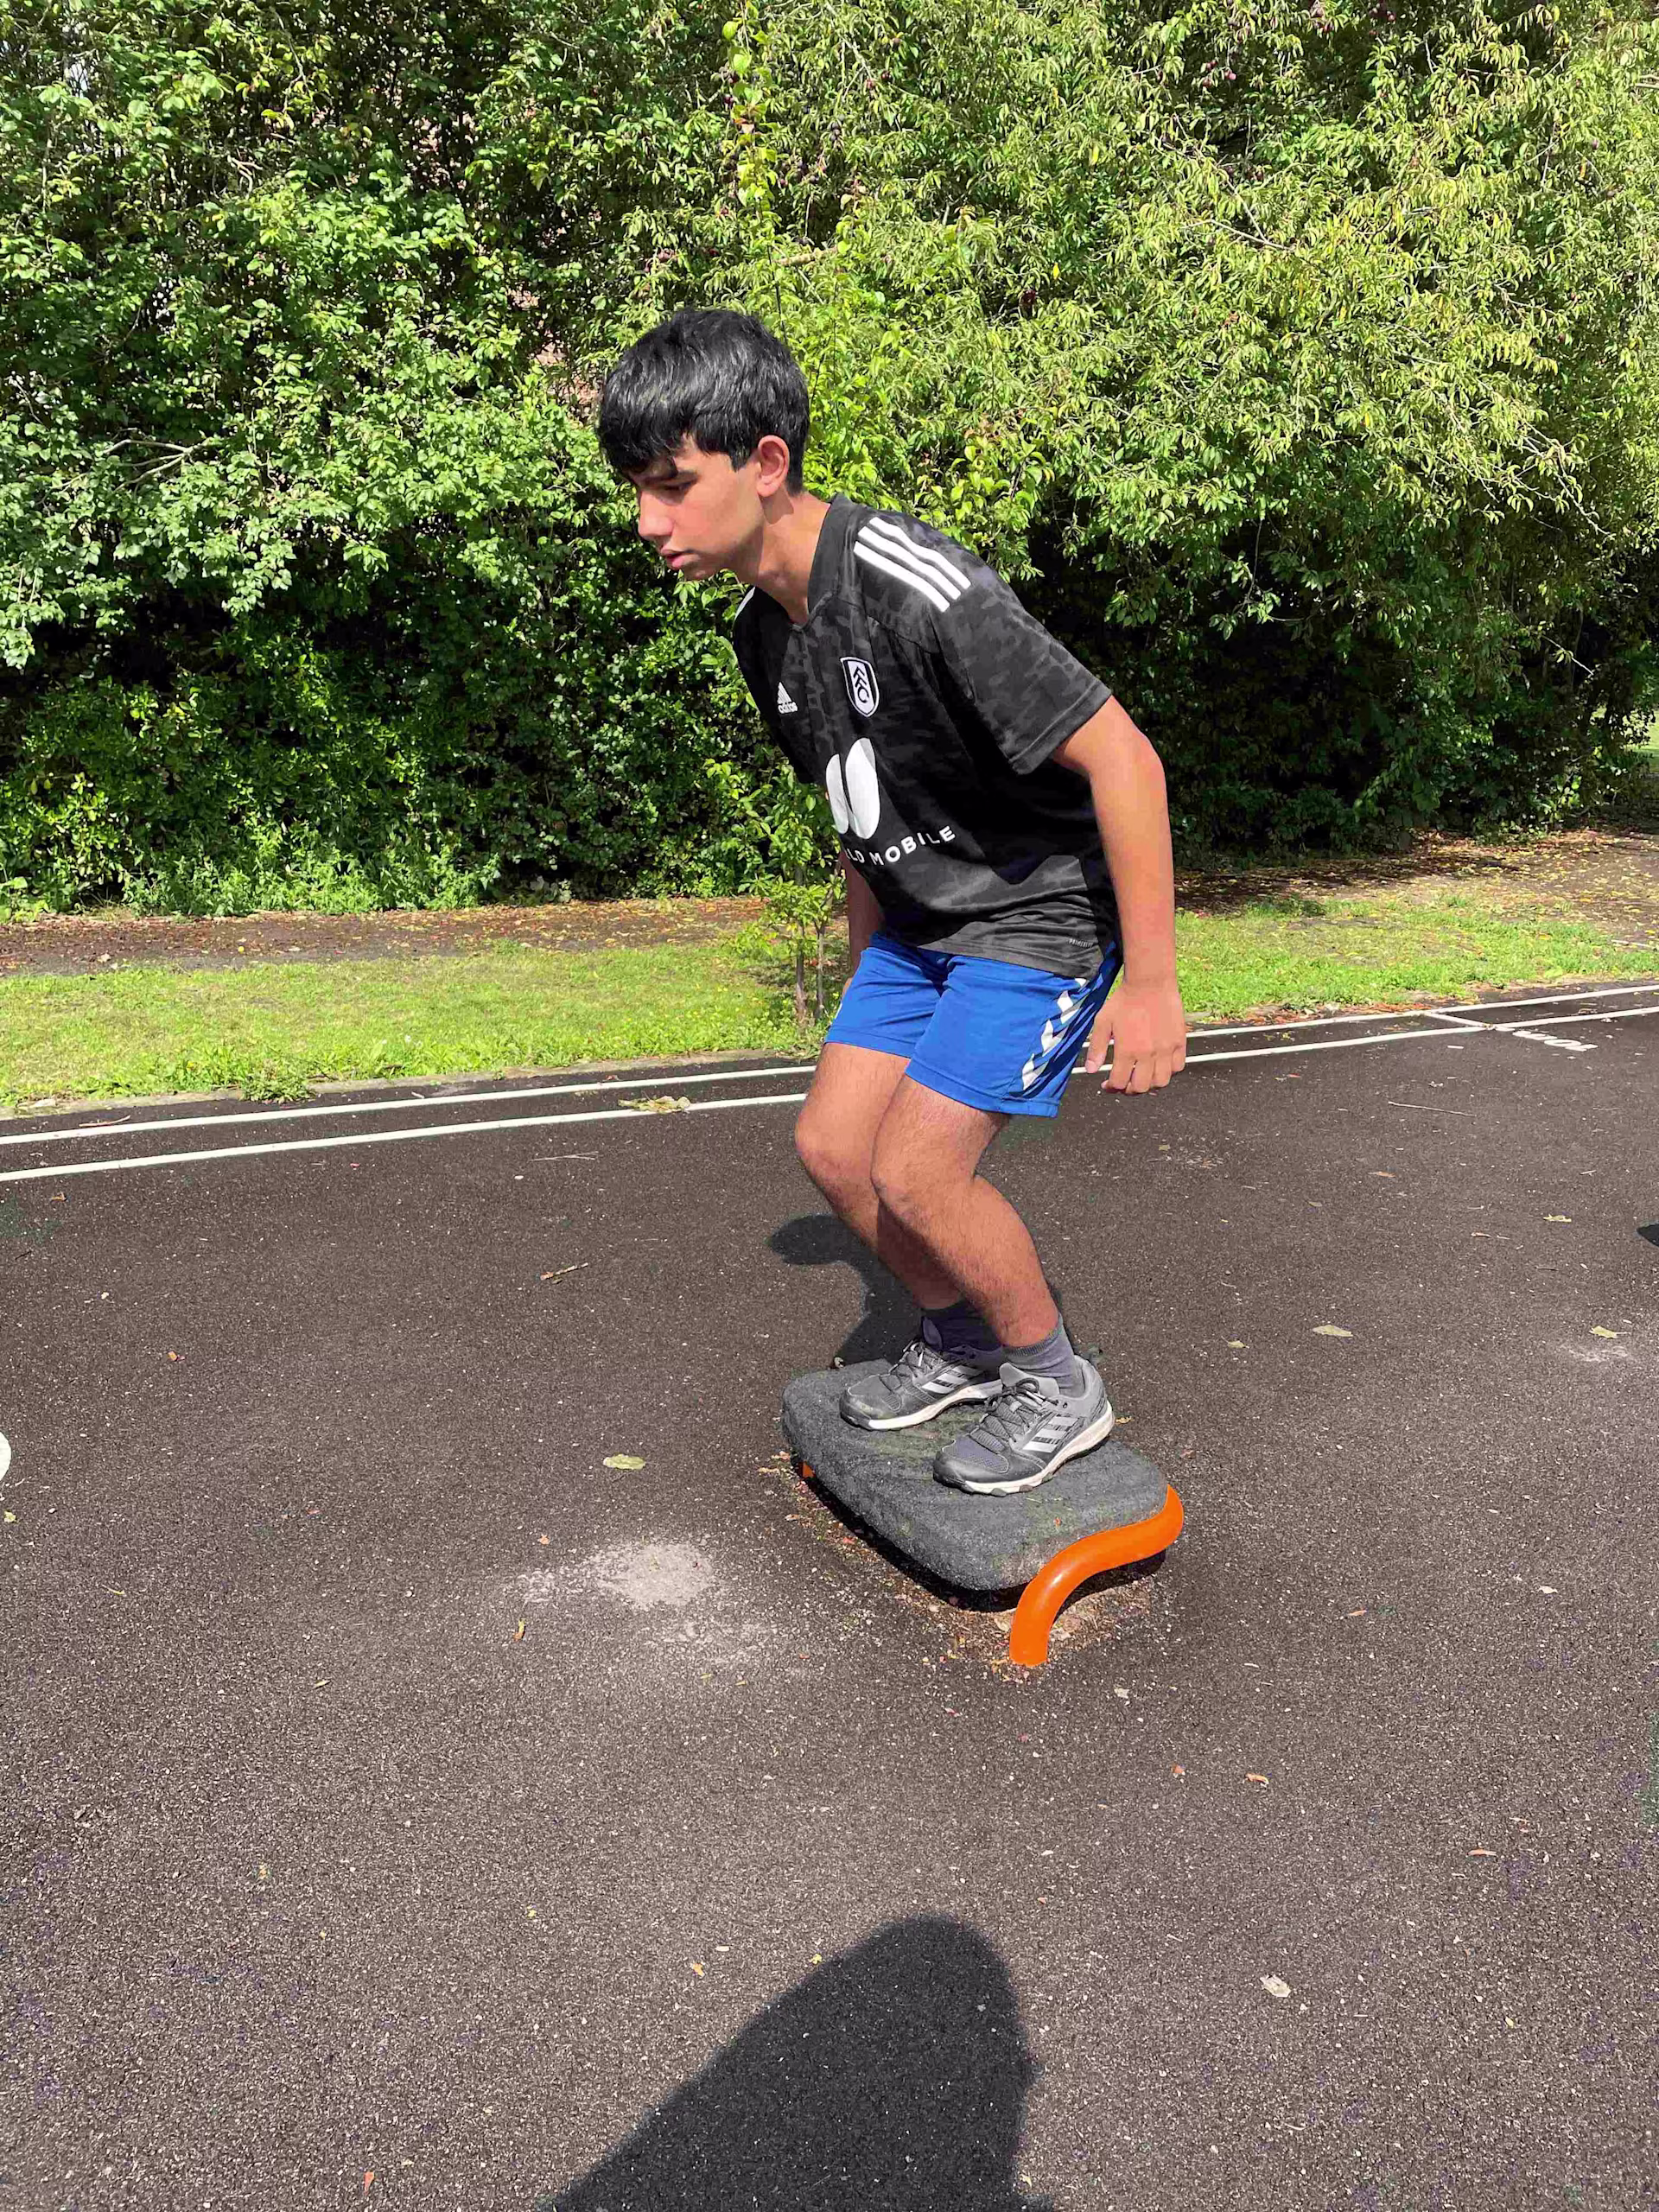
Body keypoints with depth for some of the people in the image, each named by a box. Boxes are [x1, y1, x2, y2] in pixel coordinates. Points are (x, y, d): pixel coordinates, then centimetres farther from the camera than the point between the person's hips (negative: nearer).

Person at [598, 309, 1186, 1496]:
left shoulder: (920, 592, -29)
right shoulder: (766, 625, 0)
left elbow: (1122, 758, -26)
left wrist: (1151, 984, -23)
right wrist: (868, 966, 23)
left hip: (1042, 910, -8)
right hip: (924, 916, 8)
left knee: (915, 1171, -13)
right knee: (833, 1144, 5)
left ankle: (1060, 1387, 12)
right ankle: (963, 1342, 28)